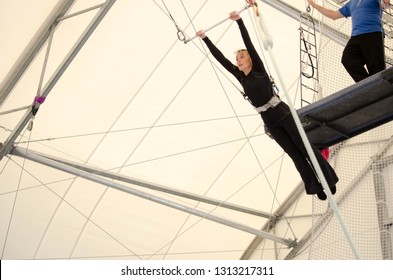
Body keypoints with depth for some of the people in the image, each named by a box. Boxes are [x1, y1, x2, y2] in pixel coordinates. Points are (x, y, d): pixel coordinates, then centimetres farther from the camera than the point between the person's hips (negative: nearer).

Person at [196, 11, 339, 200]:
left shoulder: (259, 70, -5)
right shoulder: (240, 77, 7)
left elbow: (249, 44, -14)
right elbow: (220, 58, 8)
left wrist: (239, 21, -20)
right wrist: (205, 39, 8)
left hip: (283, 115, -5)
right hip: (270, 123, 5)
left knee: (305, 148, 2)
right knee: (295, 155, 9)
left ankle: (328, 180, 13)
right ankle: (316, 187, 17)